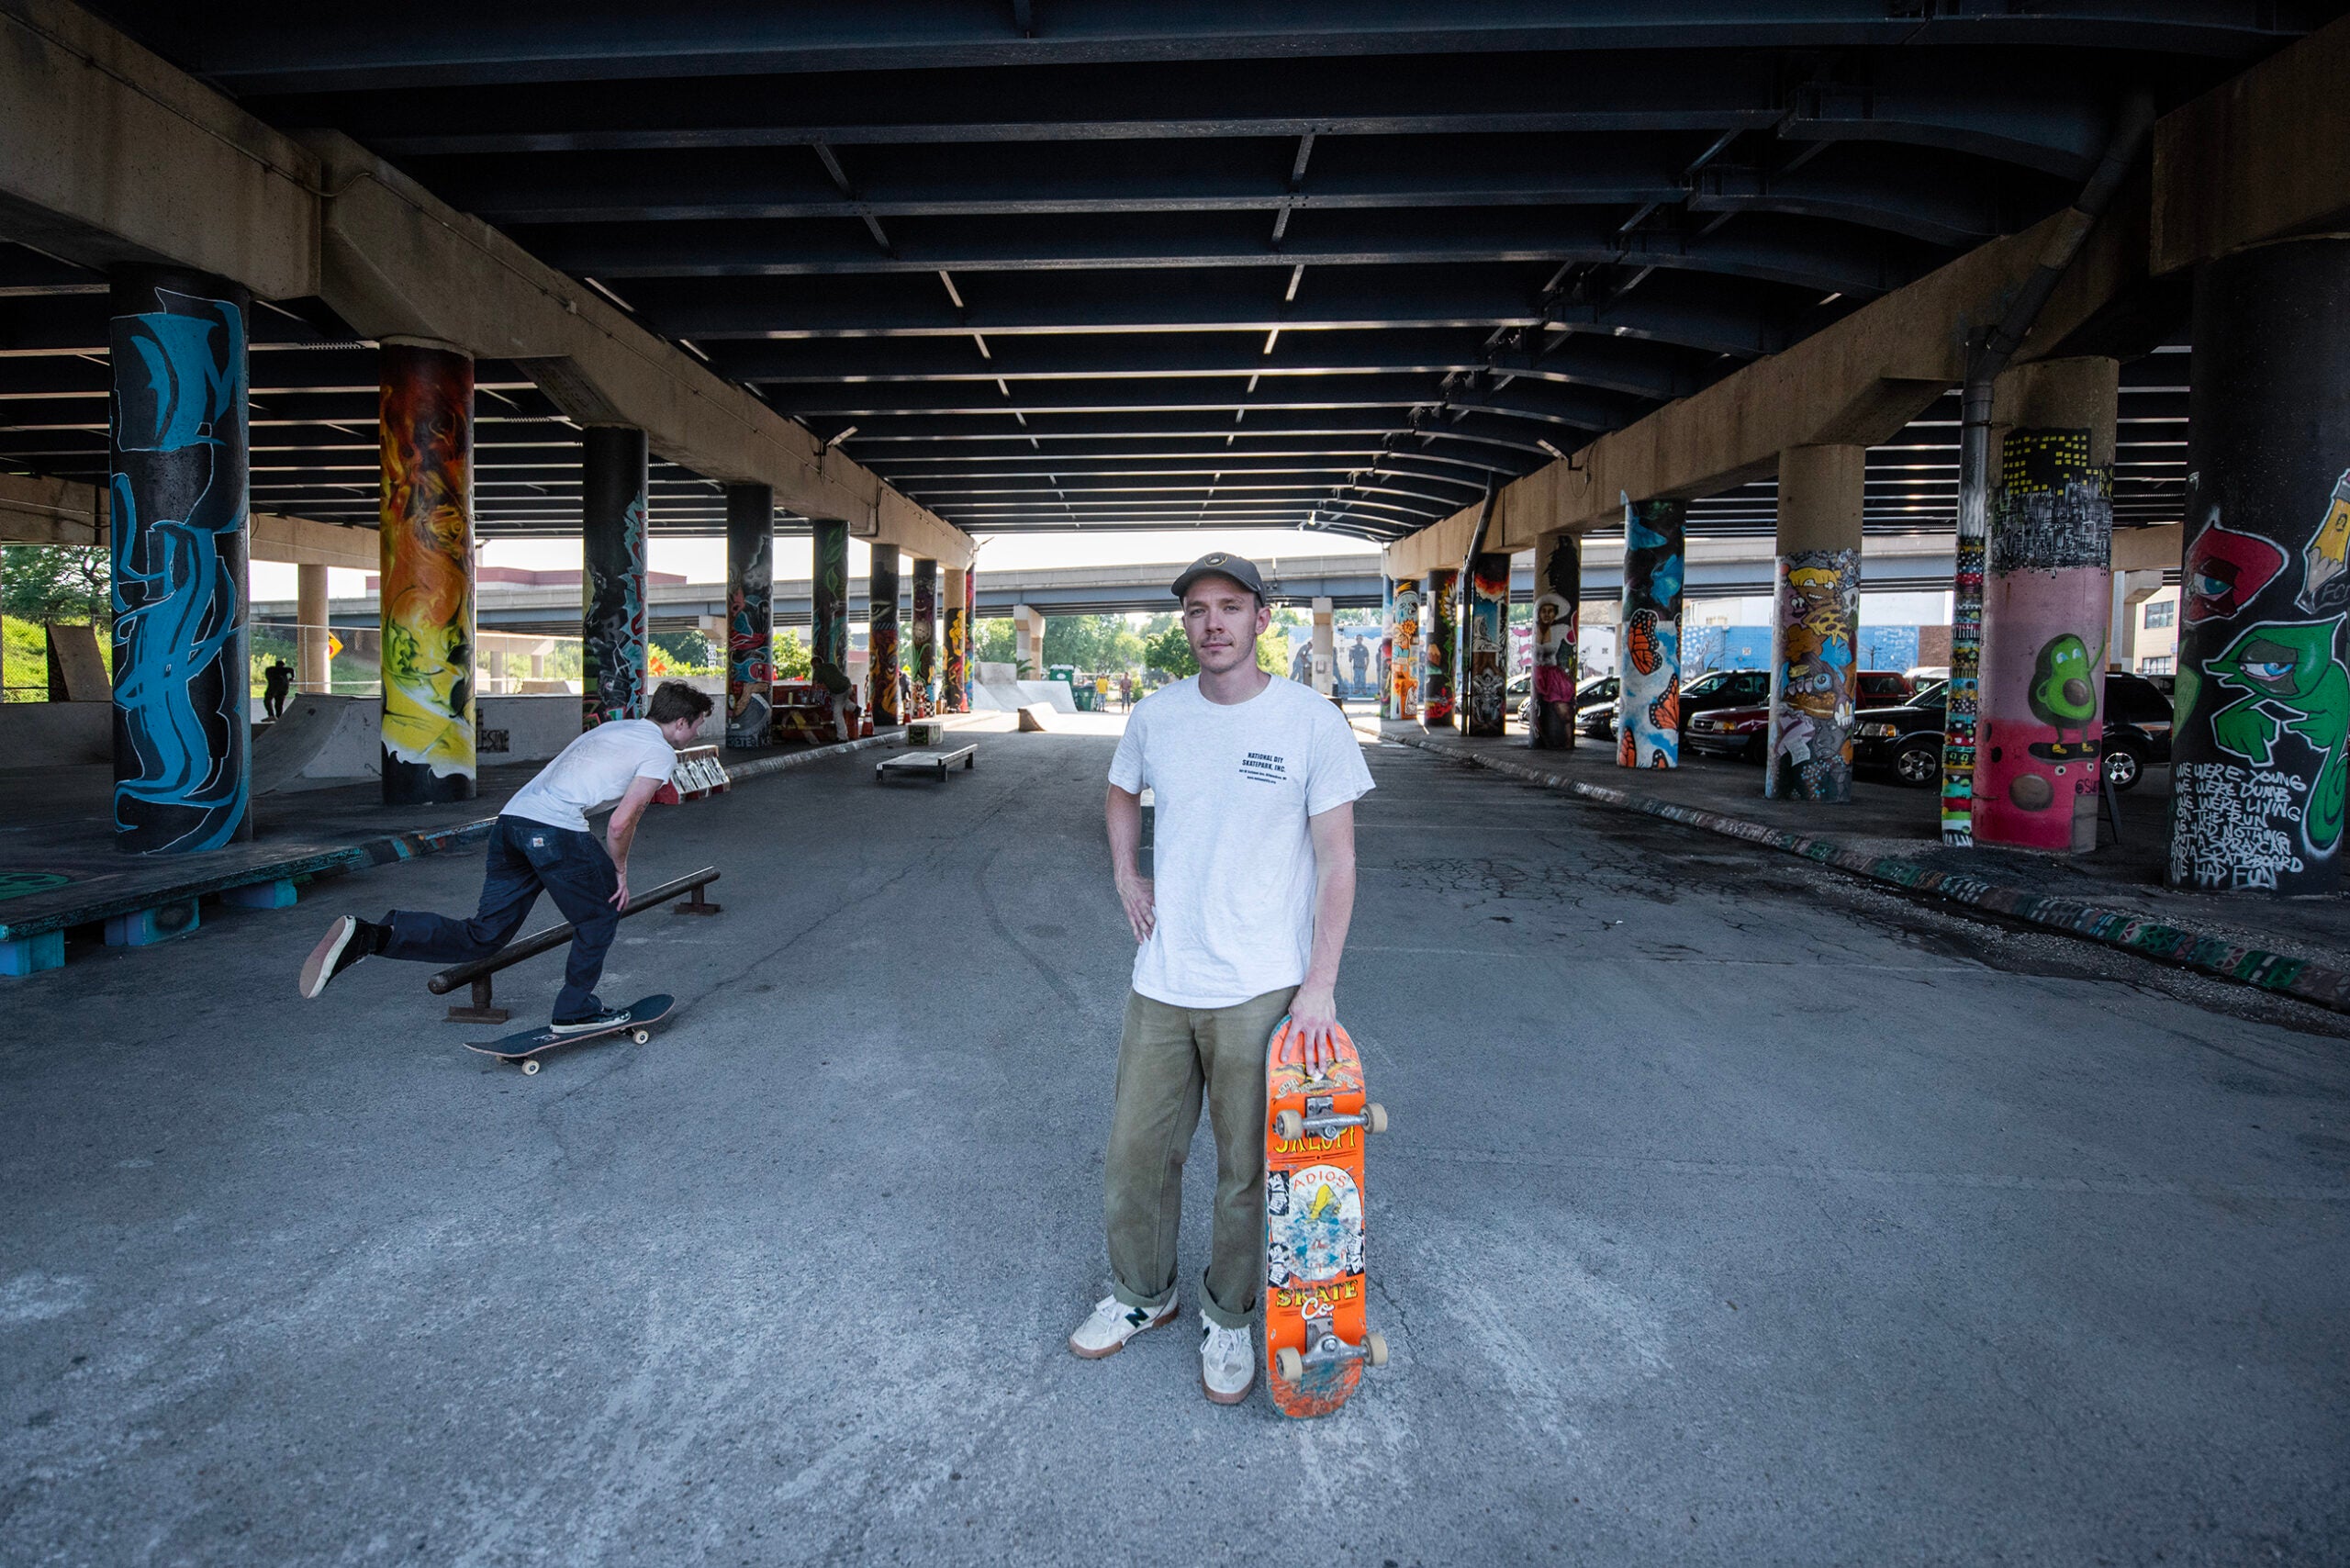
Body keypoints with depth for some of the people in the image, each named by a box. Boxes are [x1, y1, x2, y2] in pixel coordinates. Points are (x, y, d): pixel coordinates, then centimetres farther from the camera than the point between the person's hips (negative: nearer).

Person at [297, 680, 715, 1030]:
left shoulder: (614, 728, 29)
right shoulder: (661, 752, 1)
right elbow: (621, 823, -6)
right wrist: (619, 870, 9)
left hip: (512, 818, 8)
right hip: (554, 829, -8)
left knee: (483, 936, 7)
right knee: (602, 910, 13)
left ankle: (368, 936, -6)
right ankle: (575, 1010, 19)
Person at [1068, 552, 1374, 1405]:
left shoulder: (1312, 721, -9)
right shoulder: (1156, 715, 3)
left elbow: (1336, 859, -8)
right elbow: (1122, 792, 24)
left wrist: (1319, 986, -13)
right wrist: (1125, 875, 7)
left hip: (1262, 989, -4)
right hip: (1161, 980, 4)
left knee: (1248, 1166, 10)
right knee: (1136, 1151, 15)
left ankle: (1227, 1317, 32)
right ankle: (1140, 1293, 38)